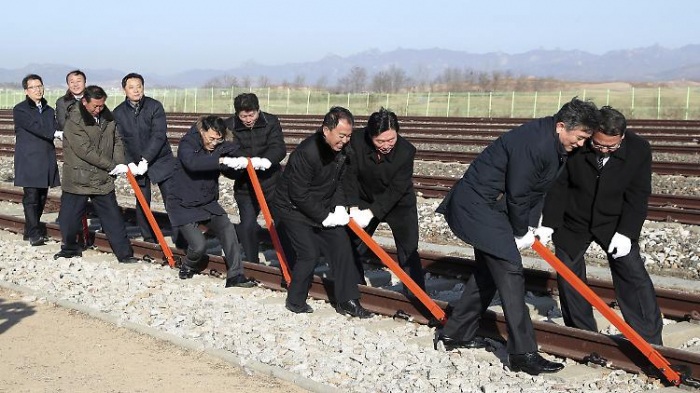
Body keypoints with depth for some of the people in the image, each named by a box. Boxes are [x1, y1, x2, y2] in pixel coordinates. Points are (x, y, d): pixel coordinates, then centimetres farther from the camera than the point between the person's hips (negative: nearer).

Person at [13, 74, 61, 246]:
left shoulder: (49, 110, 18)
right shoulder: (20, 110, -1)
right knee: (31, 197, -9)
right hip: (29, 162, -6)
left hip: (46, 161, 6)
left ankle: (31, 229, 20)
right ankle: (34, 234, -11)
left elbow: (56, 130, 9)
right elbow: (34, 127, -15)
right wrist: (55, 133, -26)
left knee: (42, 197, 8)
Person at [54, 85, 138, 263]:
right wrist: (112, 166, -18)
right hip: (77, 179, -4)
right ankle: (70, 248, 29)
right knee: (68, 217, 6)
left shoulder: (108, 118, 4)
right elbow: (86, 151, -20)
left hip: (103, 179, 4)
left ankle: (124, 253, 10)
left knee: (113, 218, 4)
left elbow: (117, 141, 11)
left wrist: (120, 163, -7)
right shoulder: (73, 122, -15)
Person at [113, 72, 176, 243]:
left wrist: (145, 160, -22)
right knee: (142, 203, 6)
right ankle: (149, 239, 17)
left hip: (161, 160, -3)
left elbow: (159, 135, -16)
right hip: (136, 165, 3)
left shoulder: (155, 106, -9)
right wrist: (130, 163, -16)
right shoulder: (118, 113, 0)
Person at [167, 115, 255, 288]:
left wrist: (246, 160, -30)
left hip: (208, 203, 5)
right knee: (199, 245, -14)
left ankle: (235, 275, -9)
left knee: (227, 230, -15)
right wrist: (221, 161, -47)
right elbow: (192, 163, -38)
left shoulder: (220, 146, -2)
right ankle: (188, 267, 20)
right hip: (183, 205, -5)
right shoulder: (187, 144, -18)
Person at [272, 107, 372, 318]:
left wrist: (339, 207, -7)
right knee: (309, 254, -13)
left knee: (341, 245, 0)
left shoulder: (341, 149, -7)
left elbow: (339, 181, 8)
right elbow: (299, 195, -26)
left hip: (322, 207, 8)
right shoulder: (306, 153, -30)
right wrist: (324, 217, -19)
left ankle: (347, 301, 7)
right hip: (292, 208, -7)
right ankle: (295, 302, 9)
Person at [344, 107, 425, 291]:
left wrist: (372, 212, -31)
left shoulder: (406, 151, -30)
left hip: (399, 202, -3)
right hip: (365, 199, 3)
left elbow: (396, 190, -27)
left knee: (408, 250, -11)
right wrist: (353, 206, -26)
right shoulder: (357, 141, -26)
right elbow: (349, 174, -18)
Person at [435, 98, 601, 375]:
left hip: (485, 206, 11)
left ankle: (456, 333, 29)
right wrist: (521, 232, -7)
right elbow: (517, 194, -22)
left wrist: (531, 227, 4)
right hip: (479, 205, -11)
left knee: (488, 271, 18)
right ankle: (523, 353, -7)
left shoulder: (552, 143, 5)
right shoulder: (534, 144, -27)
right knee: (509, 273, -11)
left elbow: (539, 189, 12)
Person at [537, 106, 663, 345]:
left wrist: (625, 232, -21)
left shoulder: (639, 149, -19)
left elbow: (637, 196, -14)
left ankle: (650, 339, -2)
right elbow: (558, 186, -14)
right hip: (572, 221, 1)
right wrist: (548, 224, -18)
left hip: (614, 222, 0)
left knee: (633, 273, -8)